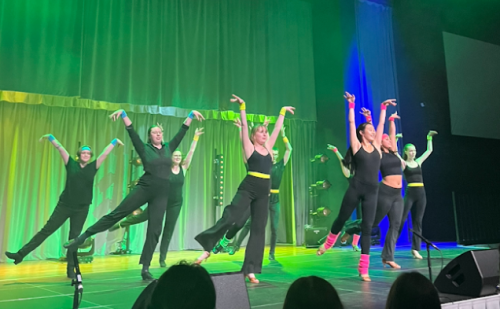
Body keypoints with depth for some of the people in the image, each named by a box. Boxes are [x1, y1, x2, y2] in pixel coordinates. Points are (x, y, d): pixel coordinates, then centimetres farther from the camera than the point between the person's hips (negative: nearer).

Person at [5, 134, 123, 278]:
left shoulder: (93, 167, 2)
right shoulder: (71, 164, 1)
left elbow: (105, 153, 3)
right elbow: (60, 148, 2)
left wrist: (115, 141, 5)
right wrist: (50, 137, 3)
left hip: (81, 209, 0)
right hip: (64, 205, 0)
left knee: (74, 237, 5)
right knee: (46, 230, 3)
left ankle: (71, 269, 12)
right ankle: (20, 254, 12)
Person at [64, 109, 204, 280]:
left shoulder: (169, 148, 13)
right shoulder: (144, 148, 6)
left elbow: (182, 132, 13)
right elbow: (132, 132, -3)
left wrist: (191, 115, 11)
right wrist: (123, 114, -12)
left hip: (162, 193, 2)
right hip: (144, 188, -2)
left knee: (154, 231, 1)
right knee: (116, 213, -5)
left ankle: (145, 269, 7)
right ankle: (82, 237, 4)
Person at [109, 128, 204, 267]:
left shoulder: (183, 168, -2)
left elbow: (191, 152, -5)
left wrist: (196, 137, -9)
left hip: (176, 204, 2)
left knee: (168, 231, 7)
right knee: (142, 217, 9)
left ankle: (162, 259, 17)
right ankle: (120, 224, 37)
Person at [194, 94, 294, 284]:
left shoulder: (268, 148, 15)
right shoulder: (249, 147, 2)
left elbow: (277, 128, 21)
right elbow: (244, 126, -4)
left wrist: (283, 112, 27)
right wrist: (242, 107, -7)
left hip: (264, 191, 5)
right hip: (248, 187, -5)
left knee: (259, 229, 3)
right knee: (230, 217, -21)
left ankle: (250, 270, 7)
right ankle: (208, 248, -5)